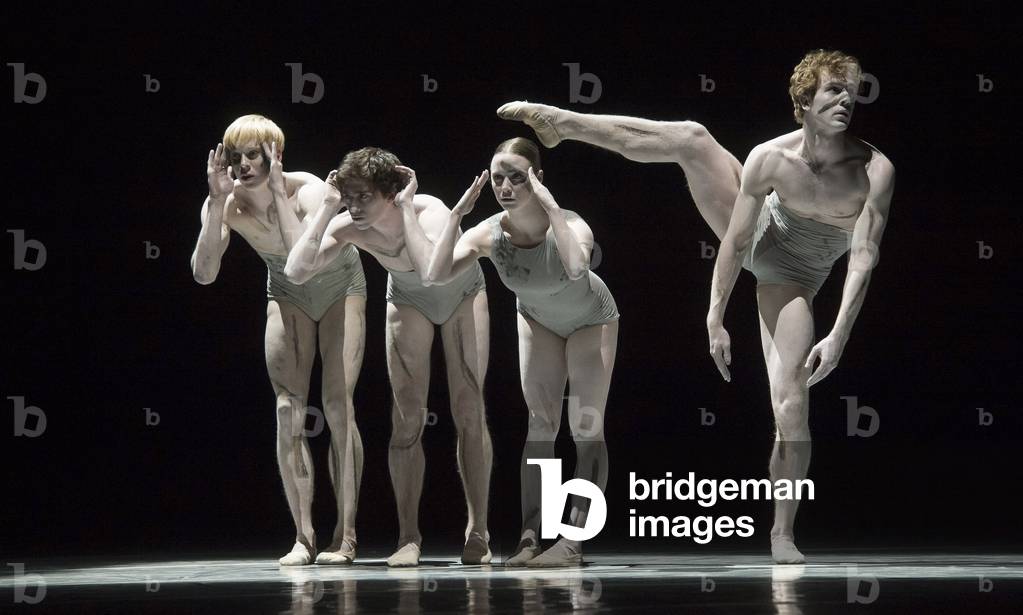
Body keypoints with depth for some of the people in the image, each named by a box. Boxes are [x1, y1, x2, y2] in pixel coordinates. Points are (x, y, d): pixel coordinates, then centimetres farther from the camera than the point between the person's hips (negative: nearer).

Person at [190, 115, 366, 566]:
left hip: (340, 288, -3)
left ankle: (345, 536, -8)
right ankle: (303, 536, -3)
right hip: (288, 295, 3)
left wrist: (278, 193, -46)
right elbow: (204, 274, -32)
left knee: (337, 406, -12)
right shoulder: (227, 204, -20)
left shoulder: (307, 190, -31)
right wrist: (218, 201, -37)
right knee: (288, 412, -7)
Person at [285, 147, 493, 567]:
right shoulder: (348, 228, -28)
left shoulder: (429, 210, -39)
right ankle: (408, 536, -2)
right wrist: (327, 208, -42)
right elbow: (296, 272, -40)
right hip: (409, 300, 2)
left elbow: (432, 270, -57)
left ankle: (478, 531, 1)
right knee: (407, 417, -6)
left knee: (469, 411, -7)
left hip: (462, 293, -2)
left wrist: (406, 209, -52)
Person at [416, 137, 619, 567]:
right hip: (538, 318, 3)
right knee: (540, 424, -1)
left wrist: (550, 206, -57)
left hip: (590, 319, -3)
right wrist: (456, 215, -42)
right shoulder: (489, 234, -28)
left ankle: (573, 540, -9)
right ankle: (530, 535, -2)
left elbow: (577, 267, -61)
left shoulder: (569, 225, -38)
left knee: (585, 428, -8)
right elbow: (437, 275, -39)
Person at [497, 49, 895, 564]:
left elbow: (864, 259, -31)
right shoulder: (770, 159, -25)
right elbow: (734, 243, -20)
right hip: (753, 233, 1)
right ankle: (557, 123, 5)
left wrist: (837, 337, -39)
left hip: (789, 279, -1)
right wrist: (715, 320, -19)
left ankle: (783, 533, 3)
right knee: (690, 139, -10)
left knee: (792, 406, -13)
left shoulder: (875, 172, -29)